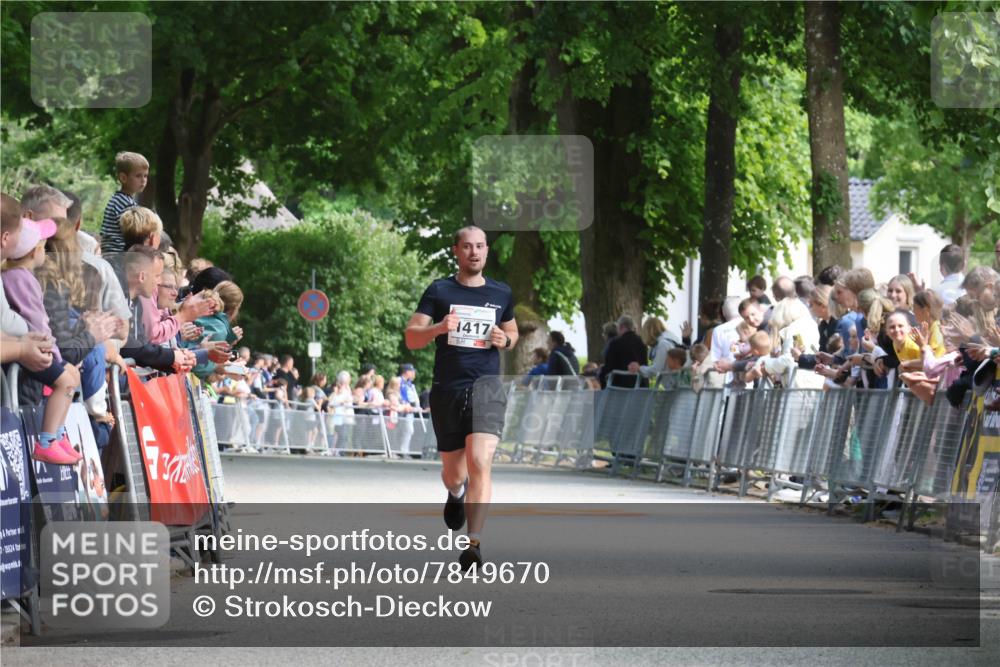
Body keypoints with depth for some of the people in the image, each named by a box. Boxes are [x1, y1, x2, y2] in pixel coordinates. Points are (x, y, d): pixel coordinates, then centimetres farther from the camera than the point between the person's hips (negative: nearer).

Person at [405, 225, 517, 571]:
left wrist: (505, 340, 2)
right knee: (453, 472, 10)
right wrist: (439, 328, -20)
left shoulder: (501, 294, 10)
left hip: (486, 386, 0)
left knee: (480, 463, -20)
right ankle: (456, 494, 49)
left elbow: (512, 331, 26)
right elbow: (411, 338, 0)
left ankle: (475, 543, -21)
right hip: (447, 388, 0)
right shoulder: (439, 291, 3)